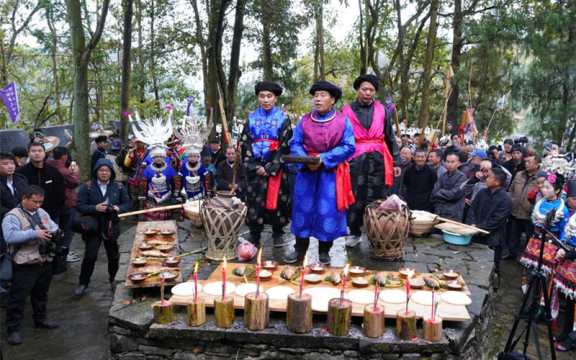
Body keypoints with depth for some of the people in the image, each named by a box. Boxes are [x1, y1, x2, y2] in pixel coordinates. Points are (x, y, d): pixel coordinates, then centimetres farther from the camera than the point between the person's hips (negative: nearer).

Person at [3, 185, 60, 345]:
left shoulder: (42, 213, 10)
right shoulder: (13, 216, -14)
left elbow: (54, 227, 12)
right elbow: (10, 236, -26)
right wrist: (35, 233, -32)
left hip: (45, 262, 7)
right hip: (25, 266, -7)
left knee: (41, 294, 22)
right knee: (18, 297, 2)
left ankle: (40, 319, 39)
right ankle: (13, 329, 13)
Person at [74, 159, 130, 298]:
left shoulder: (119, 187, 1)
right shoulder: (87, 187, -6)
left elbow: (127, 203, 6)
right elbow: (79, 206, -9)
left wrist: (119, 208, -15)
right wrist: (95, 208, -25)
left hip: (112, 228, 2)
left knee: (113, 256, 14)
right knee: (90, 256, -6)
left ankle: (113, 280, 36)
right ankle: (83, 283, 14)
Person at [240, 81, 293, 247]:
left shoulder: (283, 119, 1)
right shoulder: (252, 118, 7)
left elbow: (285, 146, -5)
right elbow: (245, 144, 3)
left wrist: (270, 168, -12)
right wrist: (254, 166, -8)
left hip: (276, 168, -2)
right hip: (255, 167, 2)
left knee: (276, 200, 1)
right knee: (254, 200, 3)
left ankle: (278, 233, 16)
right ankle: (254, 233, 15)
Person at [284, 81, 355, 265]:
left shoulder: (343, 121, -3)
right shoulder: (305, 120, 3)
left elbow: (348, 147, -9)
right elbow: (295, 144, 2)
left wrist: (324, 158, -18)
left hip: (331, 173, -2)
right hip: (307, 171, 2)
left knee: (328, 211, 1)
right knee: (303, 208, 5)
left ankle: (324, 251, 17)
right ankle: (300, 248, 18)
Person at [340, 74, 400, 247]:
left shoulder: (382, 110, 7)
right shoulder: (347, 111, 2)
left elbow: (390, 137, 11)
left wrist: (396, 161, 8)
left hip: (378, 158, 1)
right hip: (355, 159, -1)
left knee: (376, 196, 4)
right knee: (356, 196, 4)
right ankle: (355, 232, 18)